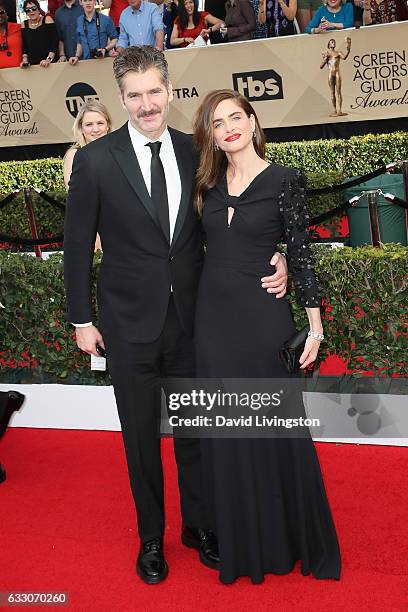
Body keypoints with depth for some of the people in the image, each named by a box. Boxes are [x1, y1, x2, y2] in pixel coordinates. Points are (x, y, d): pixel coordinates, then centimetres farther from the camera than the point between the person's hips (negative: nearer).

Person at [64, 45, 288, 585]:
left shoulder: (195, 153, 0)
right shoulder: (95, 161, -8)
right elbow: (78, 245, -3)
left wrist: (275, 259, -10)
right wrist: (82, 320, -2)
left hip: (191, 318, 2)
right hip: (130, 323, -2)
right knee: (141, 436, 12)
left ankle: (199, 526, 37)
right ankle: (151, 537, 33)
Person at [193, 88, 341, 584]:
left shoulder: (284, 181, -5)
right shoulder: (209, 183, 7)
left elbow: (300, 255, -5)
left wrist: (315, 327, -6)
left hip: (263, 317, -4)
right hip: (214, 318, 4)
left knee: (276, 429, 6)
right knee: (227, 432, 11)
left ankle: (291, 538, 28)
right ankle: (241, 540, 29)